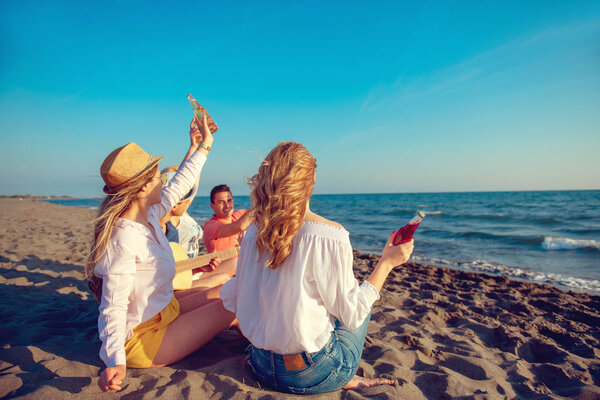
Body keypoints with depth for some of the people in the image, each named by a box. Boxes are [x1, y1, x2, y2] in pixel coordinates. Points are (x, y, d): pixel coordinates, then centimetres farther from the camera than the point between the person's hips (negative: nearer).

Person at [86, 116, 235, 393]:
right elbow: (113, 308, -29)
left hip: (166, 308, 9)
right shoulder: (123, 240, -31)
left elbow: (179, 185, 11)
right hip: (143, 337, -9)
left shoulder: (149, 214, -4)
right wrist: (116, 362, -40)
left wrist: (203, 146, 19)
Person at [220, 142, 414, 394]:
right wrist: (387, 262, -3)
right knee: (360, 302, 19)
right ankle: (342, 378, 8)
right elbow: (351, 315, -11)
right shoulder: (330, 234, -20)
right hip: (309, 377, -5)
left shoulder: (253, 233, -4)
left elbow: (232, 300, 4)